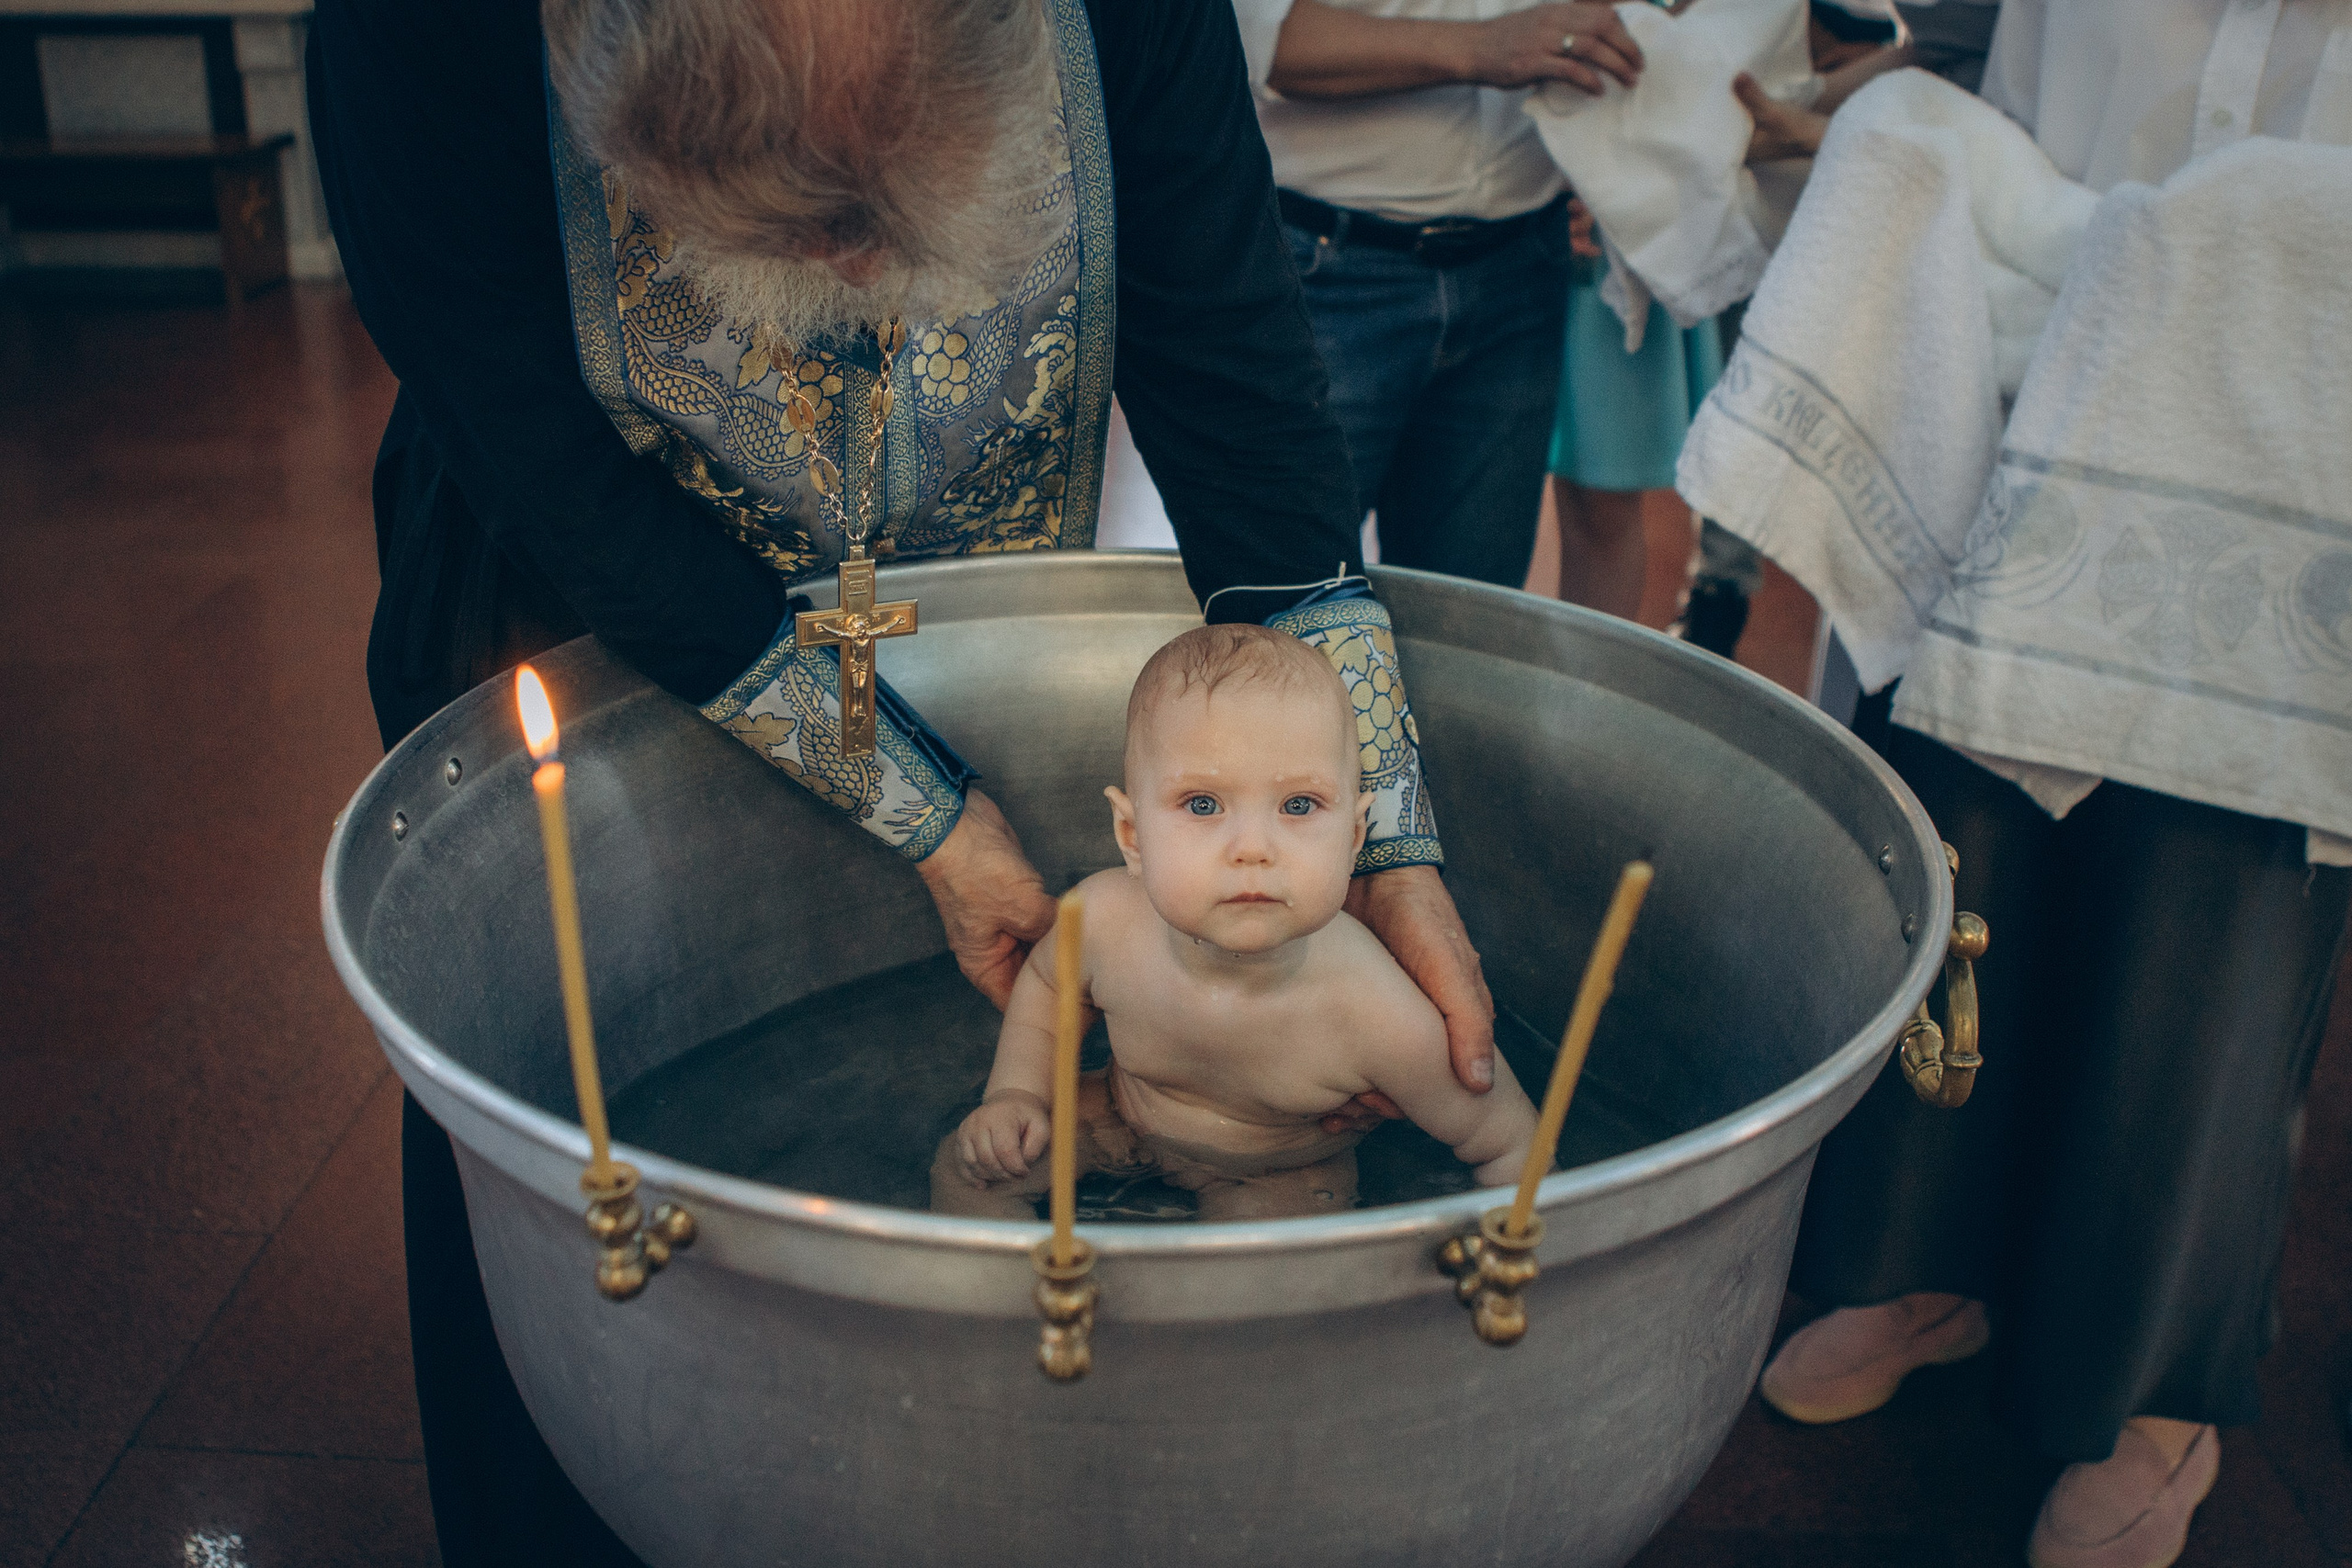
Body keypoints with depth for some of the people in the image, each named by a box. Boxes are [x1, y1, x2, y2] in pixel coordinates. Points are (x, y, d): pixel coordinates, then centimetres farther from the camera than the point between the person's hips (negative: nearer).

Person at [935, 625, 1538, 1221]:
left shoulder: (1384, 1020, -39)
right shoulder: (1103, 918, -30)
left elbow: (1506, 1144, -21)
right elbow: (1048, 980, -2)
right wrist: (1017, 1092, -12)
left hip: (1280, 1169, -2)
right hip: (1125, 1119, 3)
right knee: (965, 1168, -2)